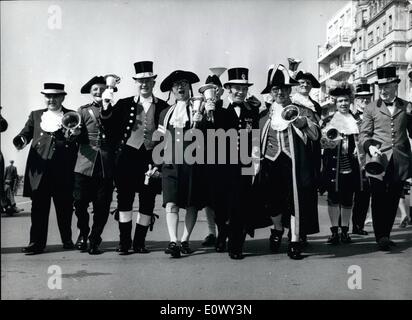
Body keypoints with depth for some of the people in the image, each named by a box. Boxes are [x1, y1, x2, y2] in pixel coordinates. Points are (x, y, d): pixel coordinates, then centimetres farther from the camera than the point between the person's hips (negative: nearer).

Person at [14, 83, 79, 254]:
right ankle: (37, 243, 8)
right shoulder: (35, 115, 17)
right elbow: (26, 132, 10)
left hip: (63, 169, -1)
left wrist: (74, 135, -20)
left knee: (64, 206, 7)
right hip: (39, 168, 2)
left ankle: (67, 239, 22)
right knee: (39, 206, 2)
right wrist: (20, 140, -12)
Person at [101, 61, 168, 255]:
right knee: (124, 199, 3)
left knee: (147, 201, 4)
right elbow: (110, 130, 2)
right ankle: (124, 242, 14)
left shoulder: (163, 108, 7)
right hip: (127, 157, 0)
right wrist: (106, 109, -13)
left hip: (150, 159, 0)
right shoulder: (124, 104, 9)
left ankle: (139, 242, 17)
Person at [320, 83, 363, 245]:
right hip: (333, 165, -2)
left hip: (351, 165, 2)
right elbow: (322, 142, 2)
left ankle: (345, 231, 16)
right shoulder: (328, 120, 5)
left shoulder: (356, 121, 13)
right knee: (333, 198, -1)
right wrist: (328, 143, -20)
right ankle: (334, 231, 5)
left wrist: (360, 160, 1)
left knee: (348, 199, 6)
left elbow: (360, 142, 14)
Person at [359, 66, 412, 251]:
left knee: (393, 201, 8)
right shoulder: (371, 108, 6)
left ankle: (385, 236, 21)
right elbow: (364, 134, 2)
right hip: (378, 161, -2)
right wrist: (370, 146, -15)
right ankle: (381, 237, 7)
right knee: (379, 201, -1)